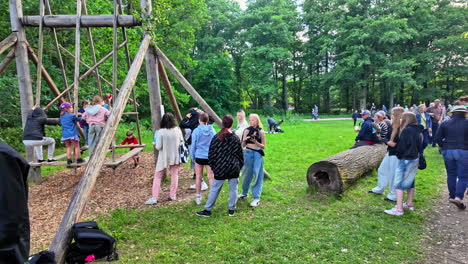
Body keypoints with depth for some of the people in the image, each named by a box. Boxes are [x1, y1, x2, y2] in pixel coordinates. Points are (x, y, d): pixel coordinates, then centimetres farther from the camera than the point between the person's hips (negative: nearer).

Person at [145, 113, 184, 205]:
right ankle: (173, 195, 19)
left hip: (163, 157, -3)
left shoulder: (161, 132, -16)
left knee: (157, 176, 7)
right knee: (174, 175, 15)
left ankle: (154, 198, 3)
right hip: (175, 156, 3)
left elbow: (158, 147, -14)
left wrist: (155, 145, 7)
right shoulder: (178, 130, -7)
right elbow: (182, 142, 3)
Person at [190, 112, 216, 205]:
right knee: (211, 177, 7)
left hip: (199, 156, -1)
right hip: (210, 156, 2)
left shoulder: (196, 131, -7)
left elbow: (193, 145, -3)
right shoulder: (212, 130, 0)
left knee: (199, 177, 9)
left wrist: (192, 156, 10)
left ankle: (198, 198, 17)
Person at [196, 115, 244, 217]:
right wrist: (239, 166, 15)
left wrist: (213, 166, 9)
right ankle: (231, 210, 18)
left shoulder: (216, 138, -5)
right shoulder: (236, 138, -1)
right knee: (233, 189, 10)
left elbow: (211, 154, -2)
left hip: (220, 168, -1)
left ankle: (207, 210, 15)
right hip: (234, 169, 1)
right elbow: (240, 154, 4)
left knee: (214, 189, 8)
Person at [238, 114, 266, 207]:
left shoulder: (261, 132, -1)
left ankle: (256, 198, 3)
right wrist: (244, 140, -16)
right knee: (246, 174, 14)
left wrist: (255, 142, -16)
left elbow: (263, 146, 0)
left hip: (257, 154, -3)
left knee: (256, 175, -3)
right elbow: (243, 145, 5)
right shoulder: (247, 130, 4)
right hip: (247, 153, 3)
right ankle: (244, 193, 34)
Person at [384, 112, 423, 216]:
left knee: (398, 184, -5)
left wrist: (398, 156, 0)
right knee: (410, 182, 20)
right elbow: (419, 146, 13)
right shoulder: (417, 131, 9)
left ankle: (399, 209, -7)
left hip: (406, 160, -9)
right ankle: (409, 204, 32)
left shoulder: (406, 130, -18)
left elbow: (401, 146, -16)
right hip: (415, 159, 9)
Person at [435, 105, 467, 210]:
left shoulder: (445, 123, 4)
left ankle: (452, 196, 23)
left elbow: (438, 138, 1)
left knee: (451, 175, 15)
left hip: (448, 151, 3)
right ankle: (458, 197, -11)